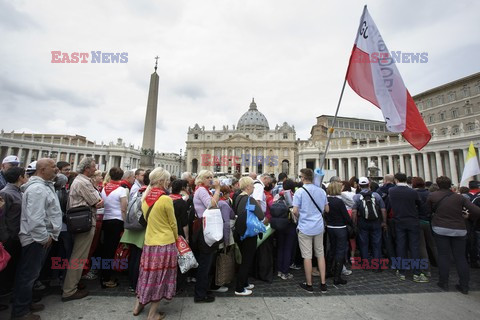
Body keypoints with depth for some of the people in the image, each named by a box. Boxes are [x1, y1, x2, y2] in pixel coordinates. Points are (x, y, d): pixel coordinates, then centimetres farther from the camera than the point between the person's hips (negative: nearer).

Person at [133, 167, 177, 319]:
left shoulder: (145, 197, 1)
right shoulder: (166, 199, -19)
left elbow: (147, 219, 11)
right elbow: (173, 224, -10)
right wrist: (176, 238, 6)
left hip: (149, 241, 6)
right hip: (165, 243, -6)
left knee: (148, 273, 22)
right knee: (160, 276, 10)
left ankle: (138, 305, 38)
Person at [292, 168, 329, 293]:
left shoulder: (300, 191, -13)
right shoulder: (321, 191, 2)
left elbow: (295, 211, -16)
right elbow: (326, 209, 9)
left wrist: (299, 217, 4)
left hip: (305, 228, -4)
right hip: (319, 227, 5)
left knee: (307, 256, 5)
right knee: (320, 254, 15)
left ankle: (309, 285, 18)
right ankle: (323, 284, 23)